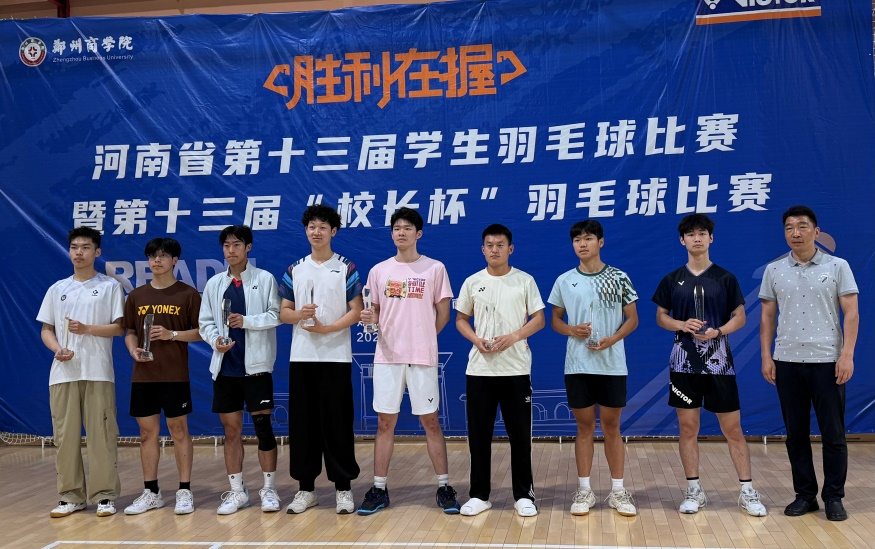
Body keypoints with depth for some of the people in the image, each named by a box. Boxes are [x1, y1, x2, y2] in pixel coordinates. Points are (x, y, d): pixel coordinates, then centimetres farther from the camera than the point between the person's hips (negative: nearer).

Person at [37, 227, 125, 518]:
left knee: (101, 434, -3)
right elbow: (46, 330, 13)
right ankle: (71, 496, 13)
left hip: (98, 373, -3)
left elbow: (119, 328, -1)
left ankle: (104, 496, 4)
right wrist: (57, 349, -7)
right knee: (66, 435, 4)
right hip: (63, 373, 3)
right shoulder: (57, 289, 13)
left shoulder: (110, 286, 4)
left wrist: (87, 329, -15)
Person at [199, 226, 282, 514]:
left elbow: (275, 315, -5)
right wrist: (215, 339, -9)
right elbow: (205, 321, 9)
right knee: (231, 429, 9)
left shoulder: (264, 279, 0)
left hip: (256, 364, -4)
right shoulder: (214, 283, 9)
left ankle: (269, 488, 10)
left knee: (263, 426, -1)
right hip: (225, 366, 4)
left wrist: (247, 321, -17)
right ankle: (236, 491, 18)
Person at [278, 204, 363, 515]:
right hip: (301, 357, 3)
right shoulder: (295, 270, 10)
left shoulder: (346, 268, 1)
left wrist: (326, 329, -17)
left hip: (336, 357, -3)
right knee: (302, 424, 6)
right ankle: (306, 488, 16)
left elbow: (356, 312, -3)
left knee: (338, 424, -1)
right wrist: (299, 314, -12)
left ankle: (343, 488, 9)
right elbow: (284, 312, 10)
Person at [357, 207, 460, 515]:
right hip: (387, 357, 2)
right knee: (385, 423, 6)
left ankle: (444, 488, 13)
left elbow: (443, 314, 5)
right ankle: (379, 490, 14)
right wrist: (369, 318, -9)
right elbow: (374, 313, 12)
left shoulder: (435, 269, 2)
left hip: (422, 358, -2)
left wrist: (423, 339, 2)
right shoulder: (378, 271, 8)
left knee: (430, 422, 3)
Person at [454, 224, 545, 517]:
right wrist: (476, 339, -8)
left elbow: (538, 319, 1)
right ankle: (479, 495, 16)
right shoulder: (472, 282, 6)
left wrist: (513, 337, -15)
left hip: (516, 370, -2)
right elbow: (461, 319, 11)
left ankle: (523, 495, 14)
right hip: (479, 370, 2)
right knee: (479, 434, 5)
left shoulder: (525, 281, 1)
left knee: (520, 434, 3)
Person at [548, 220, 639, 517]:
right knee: (584, 427, 7)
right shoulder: (564, 281, 4)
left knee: (612, 428, 6)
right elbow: (555, 319, 10)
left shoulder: (619, 278, 0)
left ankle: (618, 491, 15)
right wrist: (572, 330, -12)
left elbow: (632, 319, 2)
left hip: (612, 365, -1)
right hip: (577, 366, 1)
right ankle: (584, 490, 15)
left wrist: (612, 339, -15)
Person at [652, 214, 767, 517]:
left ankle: (747, 492, 11)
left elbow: (740, 317, 4)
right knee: (688, 427, 5)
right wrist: (683, 325, -12)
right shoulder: (672, 280, 5)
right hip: (684, 363, 1)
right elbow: (661, 317, 9)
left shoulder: (725, 278, 2)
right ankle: (694, 491, 16)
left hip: (719, 363, -1)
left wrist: (717, 331, -15)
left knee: (733, 429, 2)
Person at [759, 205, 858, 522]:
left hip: (828, 361, -2)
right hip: (787, 362, 2)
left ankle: (834, 497, 14)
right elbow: (767, 317, 9)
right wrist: (766, 356, 2)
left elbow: (851, 313, -3)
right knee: (796, 434, 7)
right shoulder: (773, 270, 6)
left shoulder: (837, 267, 0)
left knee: (833, 433, 2)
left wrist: (847, 355, -12)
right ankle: (805, 494, 18)